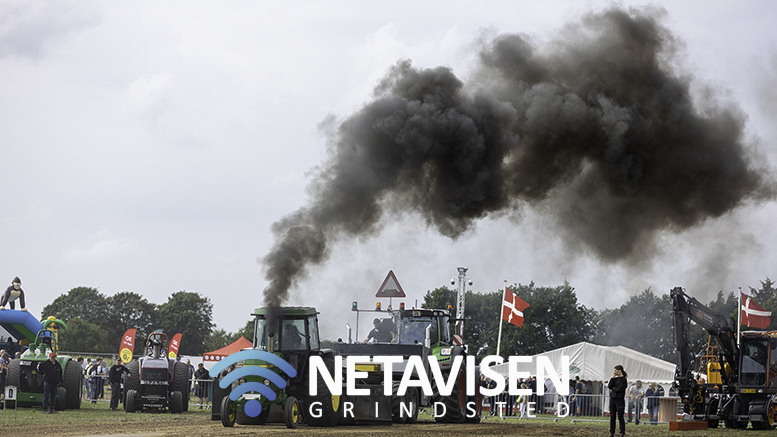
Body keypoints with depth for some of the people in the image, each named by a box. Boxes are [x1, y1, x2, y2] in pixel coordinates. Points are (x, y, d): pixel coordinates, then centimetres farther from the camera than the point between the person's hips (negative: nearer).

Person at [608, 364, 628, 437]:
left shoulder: (623, 379, -7)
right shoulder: (615, 378, 13)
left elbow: (619, 389, -16)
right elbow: (609, 386, 2)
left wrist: (613, 388, 1)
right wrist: (612, 377, -1)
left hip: (619, 399, -6)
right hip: (612, 399, 7)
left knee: (620, 417, -3)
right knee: (612, 417, 7)